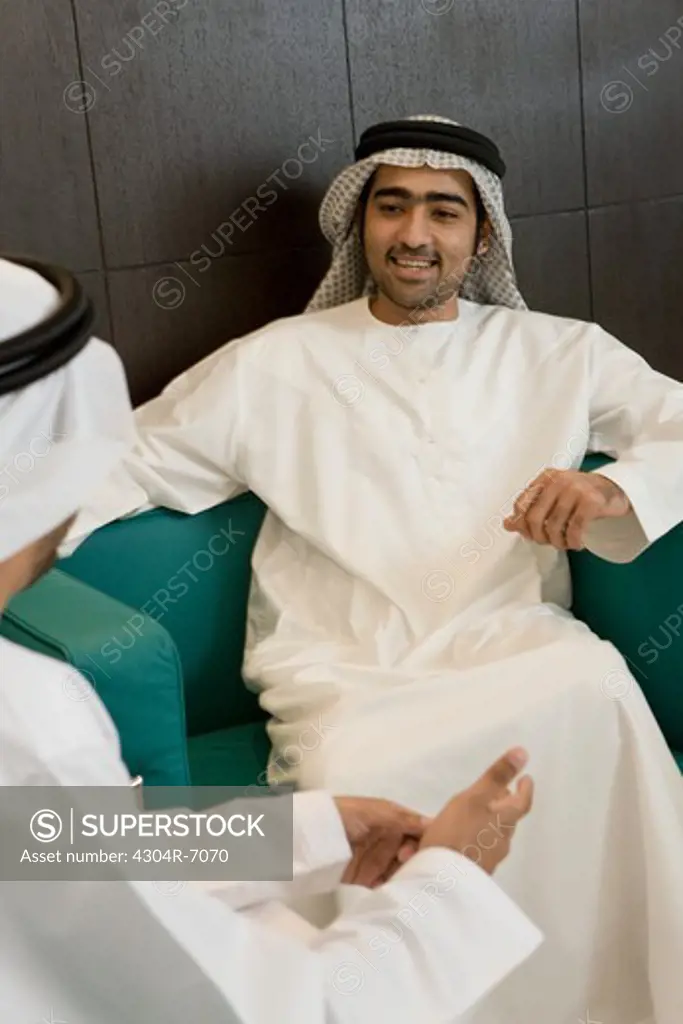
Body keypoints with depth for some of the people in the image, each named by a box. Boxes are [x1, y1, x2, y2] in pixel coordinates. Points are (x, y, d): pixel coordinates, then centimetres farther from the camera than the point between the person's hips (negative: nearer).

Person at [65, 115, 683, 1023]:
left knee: (593, 682, -35)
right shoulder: (276, 362, 14)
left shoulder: (560, 352, 16)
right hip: (341, 676, 0)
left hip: (514, 656, 1)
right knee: (353, 786, -35)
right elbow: (126, 459, 11)